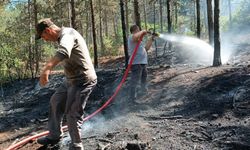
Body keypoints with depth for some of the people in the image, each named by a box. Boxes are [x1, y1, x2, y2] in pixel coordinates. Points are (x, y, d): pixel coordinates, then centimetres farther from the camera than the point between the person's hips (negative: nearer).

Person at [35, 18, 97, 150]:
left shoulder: (67, 34, -19)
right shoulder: (63, 37, 13)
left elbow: (63, 52, -42)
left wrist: (47, 68, -56)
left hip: (83, 81, -11)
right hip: (71, 79, 11)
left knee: (72, 114, -6)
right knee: (55, 103, 19)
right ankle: (54, 136, 34)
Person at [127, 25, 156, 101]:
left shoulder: (138, 40, 24)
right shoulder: (131, 37, -10)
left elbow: (146, 48, 26)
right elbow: (135, 36, -36)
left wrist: (151, 39, 24)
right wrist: (142, 31, -18)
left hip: (142, 63, 11)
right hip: (136, 63, -11)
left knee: (144, 80, 27)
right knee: (135, 81, -8)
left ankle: (144, 92, 47)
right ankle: (132, 98, -3)